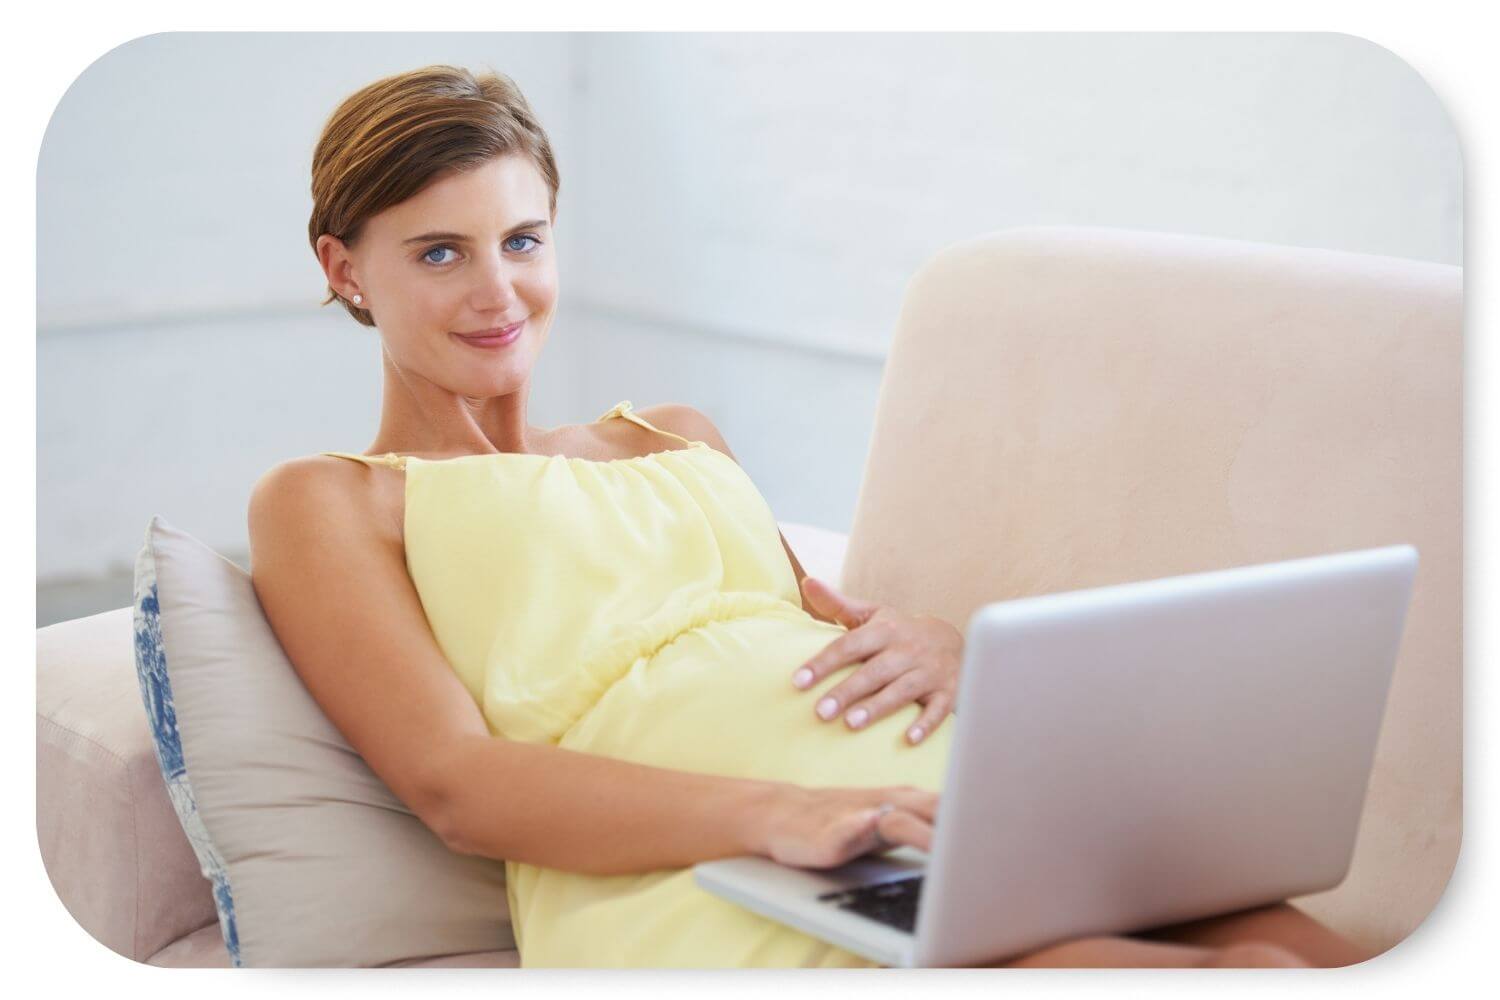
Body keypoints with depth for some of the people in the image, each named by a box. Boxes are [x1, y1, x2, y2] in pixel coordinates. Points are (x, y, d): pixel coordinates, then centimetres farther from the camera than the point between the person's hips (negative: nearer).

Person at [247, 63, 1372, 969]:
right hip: (701, 884, -6)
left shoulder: (677, 436, 32)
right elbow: (452, 778, -3)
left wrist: (938, 641, 0)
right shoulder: (324, 503, 13)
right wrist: (772, 812, -20)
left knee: (1329, 954, -22)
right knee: (1253, 977, -30)